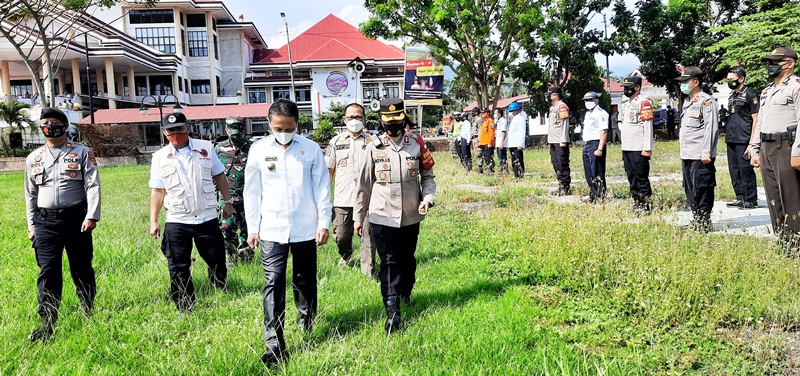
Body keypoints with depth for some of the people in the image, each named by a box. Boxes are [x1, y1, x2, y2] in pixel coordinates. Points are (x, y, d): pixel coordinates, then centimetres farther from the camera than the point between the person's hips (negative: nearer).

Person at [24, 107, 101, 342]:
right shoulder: (34, 158, 12)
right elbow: (30, 194, 16)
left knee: (82, 268, 7)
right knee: (48, 271, -3)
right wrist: (31, 226, 13)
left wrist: (92, 216, -15)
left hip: (76, 219, -2)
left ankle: (89, 313, 24)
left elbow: (93, 186, -5)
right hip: (46, 222, 2)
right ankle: (47, 324, -1)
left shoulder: (82, 153, 2)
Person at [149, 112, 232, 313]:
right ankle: (185, 309, 18)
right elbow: (157, 191, 5)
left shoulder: (205, 148, 3)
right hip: (176, 222, 0)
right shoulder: (160, 157, 3)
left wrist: (228, 201, 10)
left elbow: (219, 176, 10)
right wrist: (153, 221, 2)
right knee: (178, 269, 4)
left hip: (207, 219, 0)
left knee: (217, 262, 8)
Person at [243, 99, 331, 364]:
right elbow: (252, 191, 5)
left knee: (306, 280, 15)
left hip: (306, 229, 0)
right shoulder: (259, 150, 0)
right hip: (272, 230, 0)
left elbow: (322, 188, 1)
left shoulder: (311, 149, -3)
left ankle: (306, 320, 39)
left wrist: (324, 223, -2)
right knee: (274, 284, -4)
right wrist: (252, 228, 5)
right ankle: (274, 345, -1)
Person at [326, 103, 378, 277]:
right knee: (340, 237, 7)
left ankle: (369, 272, 10)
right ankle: (346, 256, 39)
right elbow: (328, 170, 13)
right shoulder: (336, 141, 11)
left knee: (368, 237, -2)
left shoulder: (373, 141, 6)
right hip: (342, 199, 2)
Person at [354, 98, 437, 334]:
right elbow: (365, 185, 6)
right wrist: (358, 216, 8)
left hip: (411, 216, 2)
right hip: (382, 217, -2)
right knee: (389, 262, -4)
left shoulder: (417, 145, 1)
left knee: (407, 259, 16)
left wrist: (428, 198, -9)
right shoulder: (375, 150, 0)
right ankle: (392, 312, -1)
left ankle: (406, 293, 41)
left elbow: (427, 176, 9)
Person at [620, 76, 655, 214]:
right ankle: (636, 202, 22)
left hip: (638, 149, -9)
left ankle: (645, 205, 0)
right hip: (626, 148, 9)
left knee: (642, 177, -4)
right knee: (631, 177, 13)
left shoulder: (643, 103, -8)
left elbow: (648, 127, -13)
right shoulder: (625, 103, 19)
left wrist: (647, 148, -17)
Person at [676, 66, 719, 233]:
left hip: (700, 156, -9)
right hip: (687, 155, 9)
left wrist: (706, 153, -20)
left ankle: (704, 222, 3)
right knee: (690, 190, 13)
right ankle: (695, 220, 22)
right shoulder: (687, 102, 19)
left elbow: (711, 129, -16)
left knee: (701, 190, -5)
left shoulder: (706, 101, -10)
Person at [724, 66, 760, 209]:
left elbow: (756, 120, -10)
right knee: (734, 170, 10)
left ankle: (751, 200, 2)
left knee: (745, 169, -5)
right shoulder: (732, 96, 17)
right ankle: (740, 198, 18)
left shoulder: (749, 94, -6)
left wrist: (752, 143, -15)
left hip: (743, 141, -8)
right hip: (731, 141, 8)